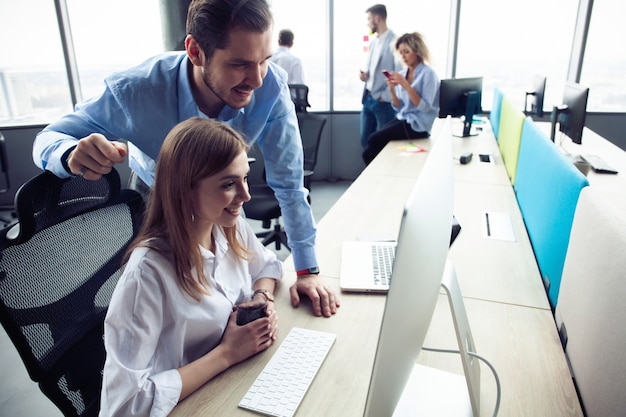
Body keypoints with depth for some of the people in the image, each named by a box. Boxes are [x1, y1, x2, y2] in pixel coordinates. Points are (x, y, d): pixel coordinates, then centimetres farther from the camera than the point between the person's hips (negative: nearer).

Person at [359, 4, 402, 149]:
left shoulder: (394, 42, -14)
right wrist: (364, 74, 2)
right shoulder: (373, 42, 13)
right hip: (368, 98, 8)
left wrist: (386, 97, -14)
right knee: (365, 140, 14)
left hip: (384, 102, -8)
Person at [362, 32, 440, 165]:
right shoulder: (402, 74, 10)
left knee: (374, 139, -18)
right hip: (403, 119, 6)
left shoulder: (428, 74, -9)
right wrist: (392, 90, -8)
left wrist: (405, 85, -21)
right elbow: (399, 107, 10)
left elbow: (425, 107, -16)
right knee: (369, 152, -12)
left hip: (418, 125, -6)